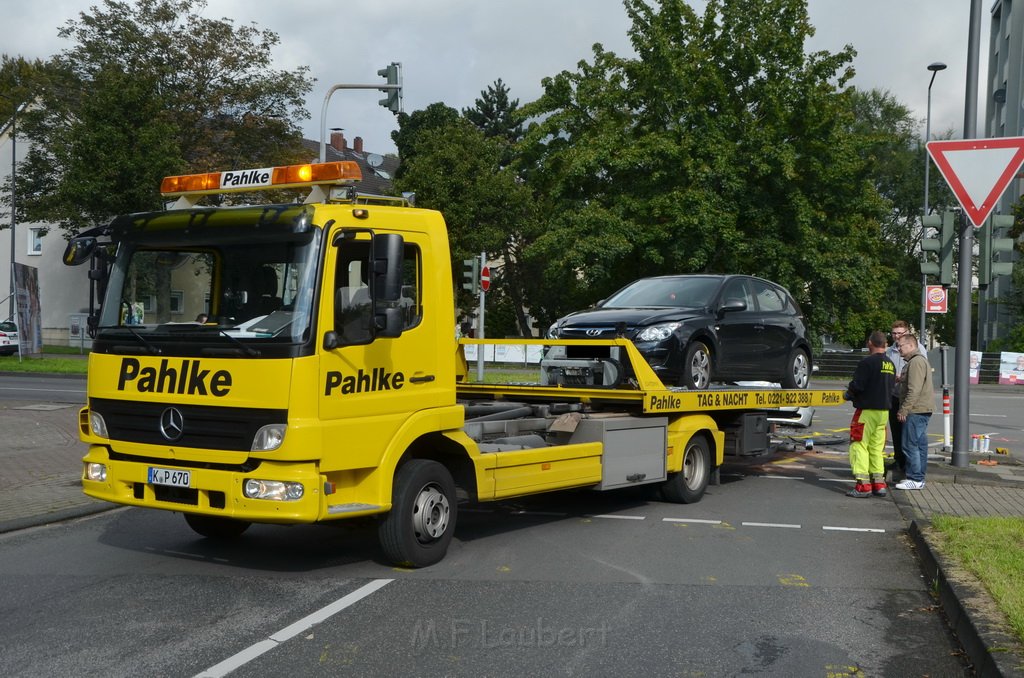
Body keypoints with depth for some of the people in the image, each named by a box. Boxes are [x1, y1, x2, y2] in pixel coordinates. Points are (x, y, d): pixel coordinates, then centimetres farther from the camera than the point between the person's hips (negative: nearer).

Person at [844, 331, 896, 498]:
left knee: (859, 446, -3)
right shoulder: (891, 365, 10)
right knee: (877, 448, 14)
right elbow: (890, 387, 16)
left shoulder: (867, 363, -14)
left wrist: (849, 393, 3)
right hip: (884, 410, 8)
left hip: (867, 410, -8)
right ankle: (879, 483, 15)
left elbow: (857, 385, -20)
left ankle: (863, 484, -7)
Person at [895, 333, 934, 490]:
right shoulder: (920, 360, 20)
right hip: (923, 410, 11)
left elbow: (914, 390, -22)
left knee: (910, 445, -9)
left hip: (916, 411, -11)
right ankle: (919, 477, 17)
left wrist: (904, 410, -21)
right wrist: (901, 379, 12)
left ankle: (915, 479, -7)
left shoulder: (916, 362, -15)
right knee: (920, 444, 12)